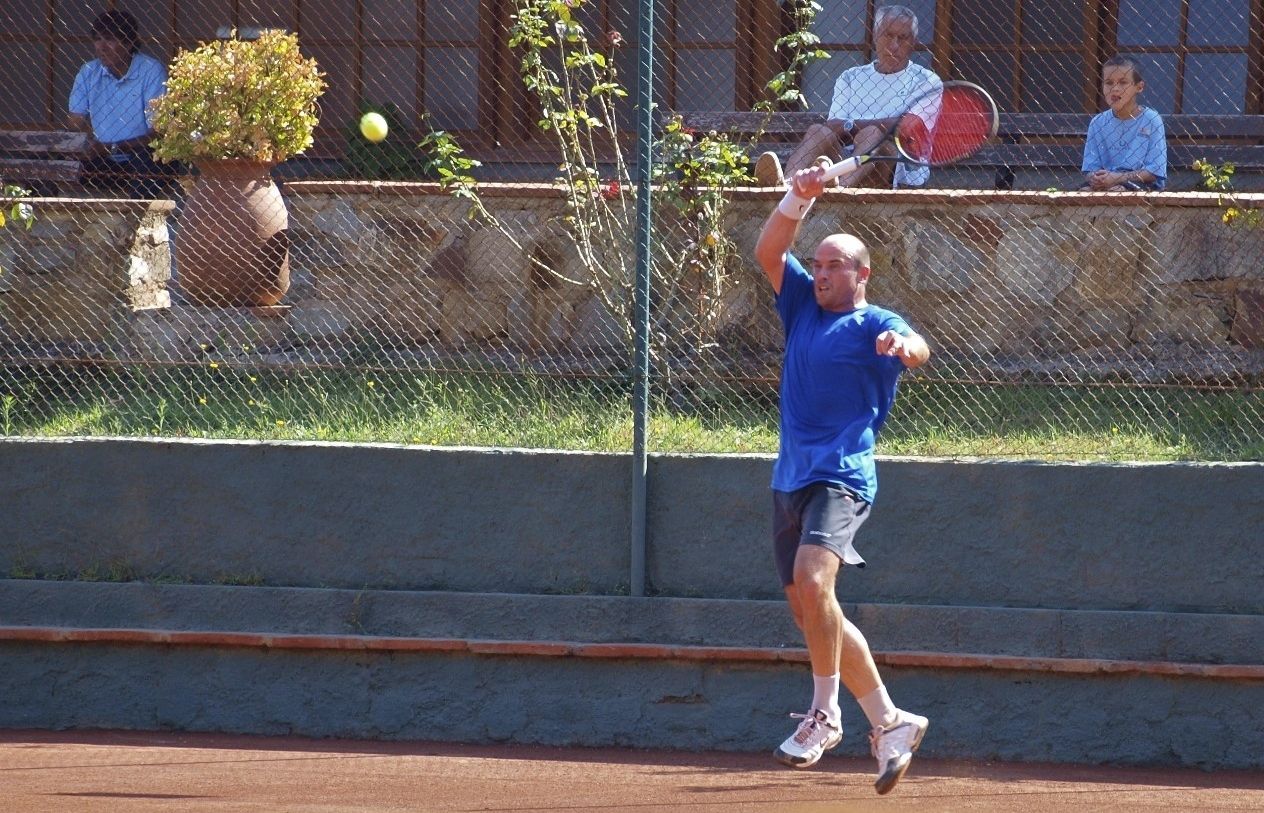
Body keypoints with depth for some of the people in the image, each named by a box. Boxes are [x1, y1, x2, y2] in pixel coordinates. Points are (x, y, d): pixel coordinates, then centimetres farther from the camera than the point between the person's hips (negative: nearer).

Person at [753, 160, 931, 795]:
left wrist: (904, 347, -47)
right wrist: (798, 199, -6)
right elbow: (768, 252, 8)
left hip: (840, 475, -8)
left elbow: (917, 350, -24)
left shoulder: (873, 325, -4)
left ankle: (824, 714, -22)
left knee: (812, 579, -29)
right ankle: (890, 723, 22)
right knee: (811, 611, 11)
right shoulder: (803, 305, 15)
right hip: (790, 478, 8)